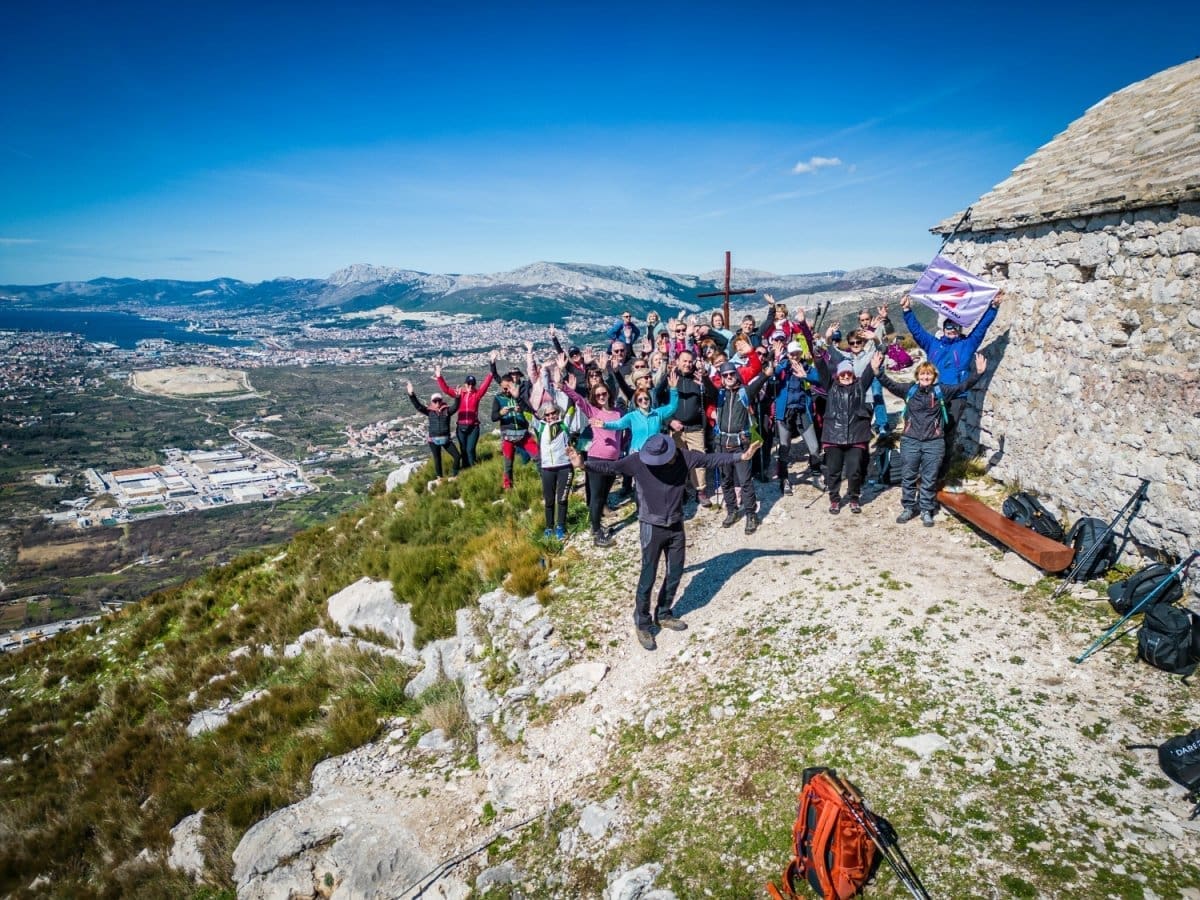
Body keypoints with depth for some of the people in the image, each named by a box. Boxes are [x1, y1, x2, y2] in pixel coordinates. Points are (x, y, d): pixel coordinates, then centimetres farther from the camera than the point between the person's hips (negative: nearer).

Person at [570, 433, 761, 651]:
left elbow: (712, 458, 0)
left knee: (675, 573, 15)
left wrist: (740, 456, -4)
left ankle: (663, 614, 36)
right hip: (652, 527, -4)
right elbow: (611, 466, -19)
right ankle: (642, 623, 19)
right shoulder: (638, 461, -16)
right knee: (648, 577, 1)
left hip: (676, 526, 4)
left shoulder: (684, 457, -8)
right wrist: (584, 463, -33)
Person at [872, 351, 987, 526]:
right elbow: (890, 384, -5)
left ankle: (926, 511, 16)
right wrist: (878, 371, -21)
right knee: (908, 477, 7)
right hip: (910, 440, 1)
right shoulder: (909, 390, 4)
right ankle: (908, 508, 21)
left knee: (929, 479, 5)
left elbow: (963, 386, 0)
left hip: (934, 442, 0)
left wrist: (978, 373, -14)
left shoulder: (941, 392, 4)